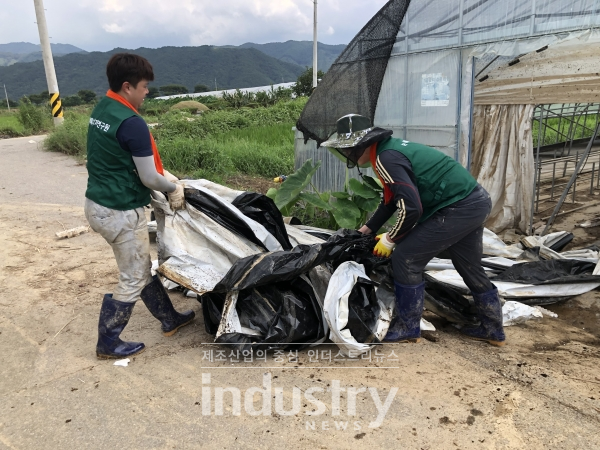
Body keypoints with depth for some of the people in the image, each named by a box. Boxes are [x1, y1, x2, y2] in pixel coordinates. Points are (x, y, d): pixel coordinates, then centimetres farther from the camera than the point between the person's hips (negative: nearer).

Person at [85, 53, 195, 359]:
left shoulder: (101, 109, 8)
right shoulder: (132, 123, -22)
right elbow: (149, 178, -18)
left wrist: (165, 174, 9)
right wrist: (174, 188, 2)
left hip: (96, 204, 10)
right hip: (120, 213, -10)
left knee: (142, 268, 20)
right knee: (133, 280, 8)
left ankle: (170, 319, 36)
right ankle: (107, 344, 23)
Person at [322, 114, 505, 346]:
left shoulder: (386, 158, -19)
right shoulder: (390, 146, 12)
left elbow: (411, 208, -25)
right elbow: (391, 200, 21)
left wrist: (390, 239, -9)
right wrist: (366, 230, 23)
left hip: (458, 208, -10)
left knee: (405, 258, -5)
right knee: (470, 267, 22)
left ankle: (407, 328, 8)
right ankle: (492, 329, 37)